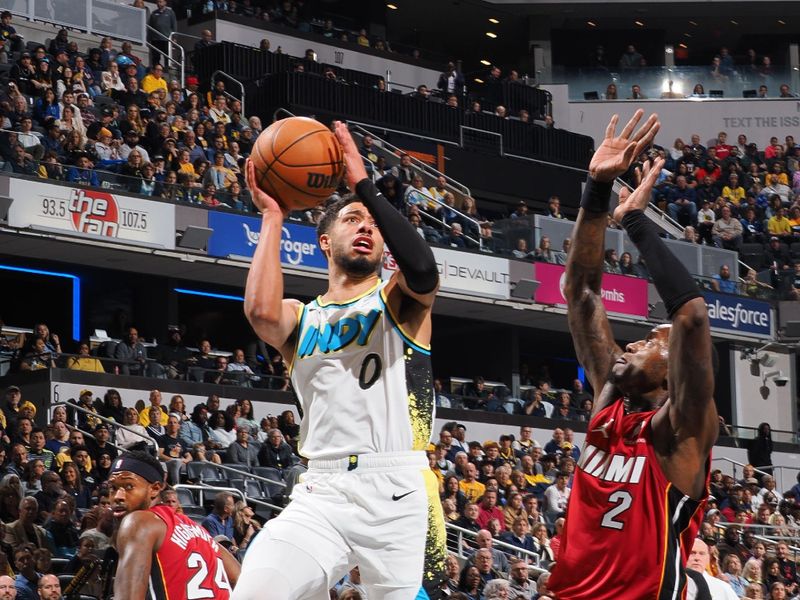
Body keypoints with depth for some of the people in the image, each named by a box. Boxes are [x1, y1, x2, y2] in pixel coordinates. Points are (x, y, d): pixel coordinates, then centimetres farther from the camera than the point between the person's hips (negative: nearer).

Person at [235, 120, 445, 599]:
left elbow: (423, 270, -14)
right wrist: (272, 218, 0)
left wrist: (364, 185, -10)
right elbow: (262, 312, -9)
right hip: (323, 492, 2)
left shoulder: (400, 300, 11)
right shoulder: (300, 318, 16)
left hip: (399, 492, -1)